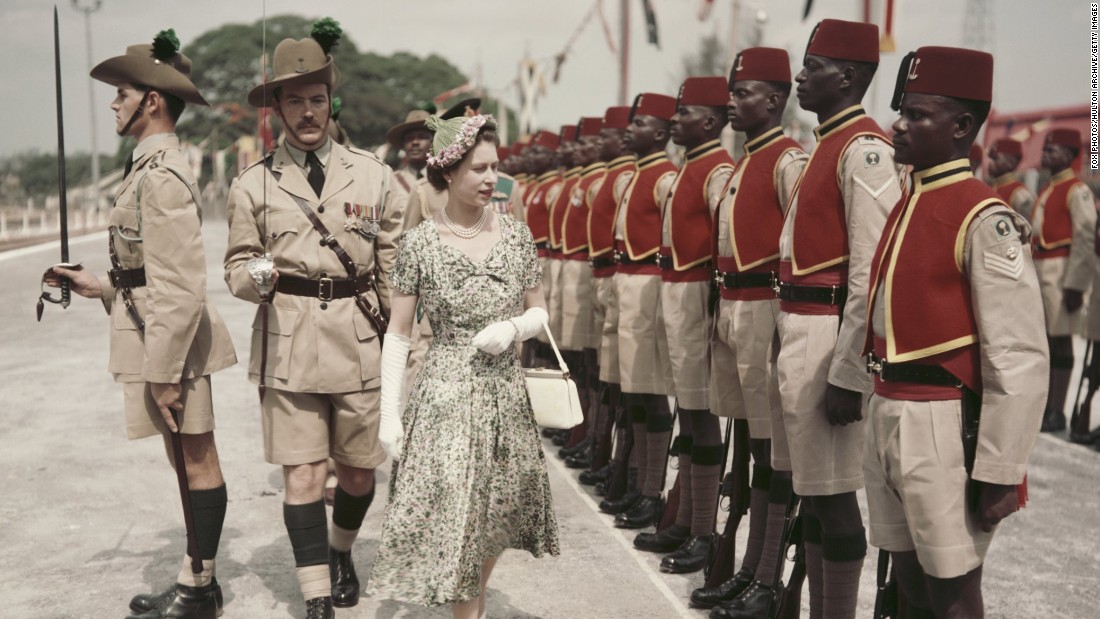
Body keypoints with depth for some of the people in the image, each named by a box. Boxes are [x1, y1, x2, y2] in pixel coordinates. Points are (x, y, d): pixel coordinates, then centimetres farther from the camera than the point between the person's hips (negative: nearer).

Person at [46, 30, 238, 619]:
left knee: (196, 461, 1)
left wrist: (164, 370, -21)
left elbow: (180, 288, -22)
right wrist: (101, 285, 15)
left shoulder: (162, 176, -18)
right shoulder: (150, 166, 14)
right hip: (154, 328, 10)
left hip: (172, 336, -10)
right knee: (189, 460, 16)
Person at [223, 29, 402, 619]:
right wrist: (256, 276, -15)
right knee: (301, 476, -2)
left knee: (358, 472, 12)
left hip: (360, 342, 1)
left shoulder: (372, 174, 4)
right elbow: (237, 265, 8)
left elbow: (395, 268, 8)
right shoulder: (254, 183, 3)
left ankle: (341, 551, 42)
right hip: (287, 343, -1)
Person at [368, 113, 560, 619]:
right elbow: (397, 334, -3)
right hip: (447, 396, -3)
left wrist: (512, 327, -13)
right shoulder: (420, 244, -7)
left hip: (506, 395, 3)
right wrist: (389, 412, -7)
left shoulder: (516, 235, 1)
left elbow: (540, 313, 10)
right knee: (454, 519, -2)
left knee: (495, 518, 14)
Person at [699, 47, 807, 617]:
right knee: (755, 449, 15)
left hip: (765, 313, -9)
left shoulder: (789, 160, -11)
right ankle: (749, 571, 24)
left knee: (776, 453, 0)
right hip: (731, 313, 9)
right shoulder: (744, 162, 18)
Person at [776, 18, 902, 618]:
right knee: (812, 488, 16)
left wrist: (847, 375, -21)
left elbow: (873, 274, -20)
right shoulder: (826, 145, 16)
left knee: (832, 494, -1)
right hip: (798, 333, 10)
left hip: (827, 338, -10)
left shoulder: (864, 148, -14)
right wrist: (790, 343, 18)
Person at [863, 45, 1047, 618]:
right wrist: (883, 410, 15)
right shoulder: (905, 207, 12)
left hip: (943, 426, -8)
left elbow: (1020, 361, -18)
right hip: (887, 417, 8)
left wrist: (998, 474, -16)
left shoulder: (985, 219, -14)